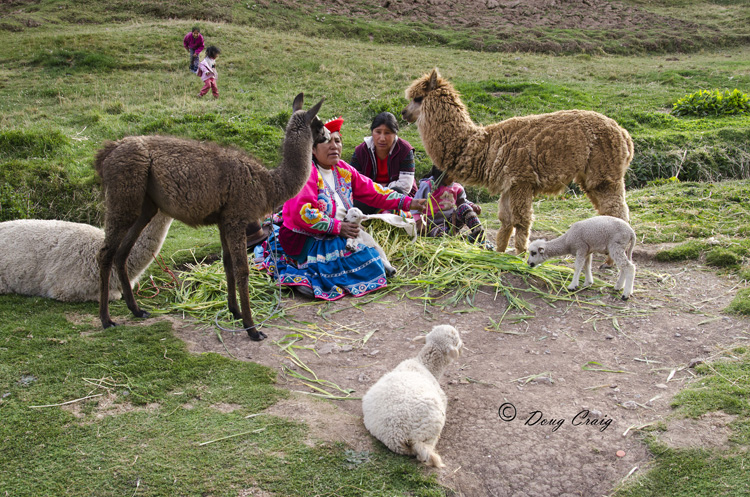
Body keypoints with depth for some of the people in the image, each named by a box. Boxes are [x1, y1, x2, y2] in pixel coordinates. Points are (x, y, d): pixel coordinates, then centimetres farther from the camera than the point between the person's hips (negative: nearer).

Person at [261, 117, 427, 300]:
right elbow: (302, 213, -25)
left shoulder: (343, 170, 9)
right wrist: (338, 227, -23)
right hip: (306, 241, -9)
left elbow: (372, 192, 8)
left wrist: (408, 202, -1)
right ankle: (301, 275, -8)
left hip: (336, 237, 9)